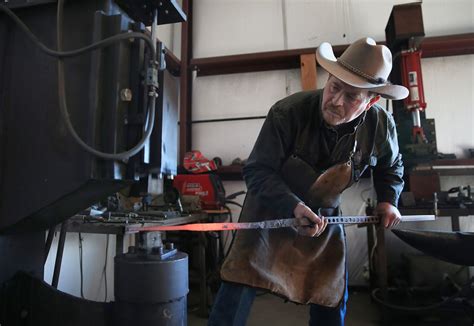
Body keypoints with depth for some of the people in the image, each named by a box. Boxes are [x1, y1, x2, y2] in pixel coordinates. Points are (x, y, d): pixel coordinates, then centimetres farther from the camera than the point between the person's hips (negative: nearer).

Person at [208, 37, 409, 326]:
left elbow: (391, 166, 10)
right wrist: (293, 207, -38)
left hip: (324, 215, 4)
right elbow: (257, 171, -24)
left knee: (332, 301, 12)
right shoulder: (287, 112, -29)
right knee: (240, 285, -10)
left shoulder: (381, 126, -14)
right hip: (272, 208, -3)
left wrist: (388, 200, -4)